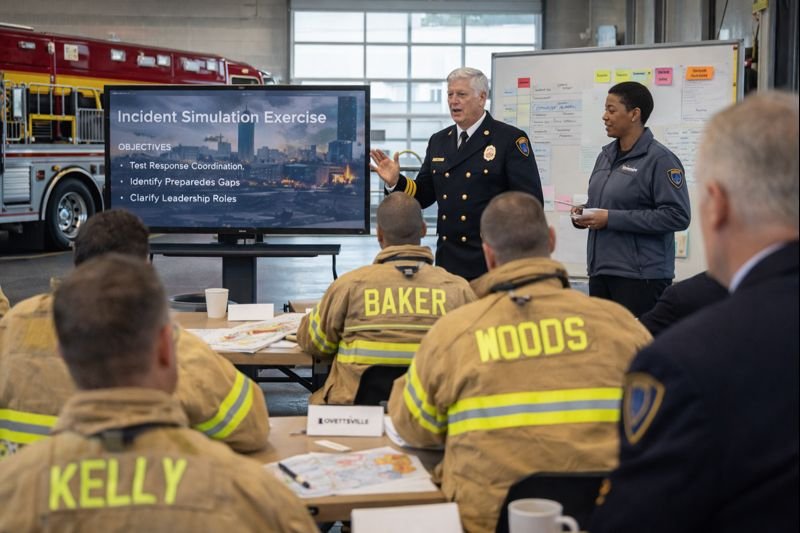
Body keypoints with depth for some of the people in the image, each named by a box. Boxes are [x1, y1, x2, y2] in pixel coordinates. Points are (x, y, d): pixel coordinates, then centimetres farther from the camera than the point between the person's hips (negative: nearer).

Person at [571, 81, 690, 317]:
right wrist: (584, 213, 2)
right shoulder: (606, 155, 14)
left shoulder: (660, 159, -10)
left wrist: (612, 218, -19)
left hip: (640, 277, -7)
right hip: (600, 271, 7)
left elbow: (677, 216, -18)